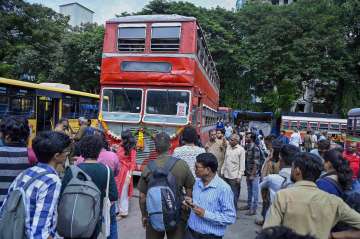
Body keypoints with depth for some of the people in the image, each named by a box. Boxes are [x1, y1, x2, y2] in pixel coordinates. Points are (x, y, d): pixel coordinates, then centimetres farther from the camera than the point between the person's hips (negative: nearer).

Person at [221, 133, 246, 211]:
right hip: (226, 175, 5)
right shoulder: (228, 148, 10)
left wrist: (239, 176, -12)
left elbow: (242, 164, -8)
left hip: (234, 176, -5)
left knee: (234, 195, 2)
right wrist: (222, 171, 12)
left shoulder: (241, 150, -7)